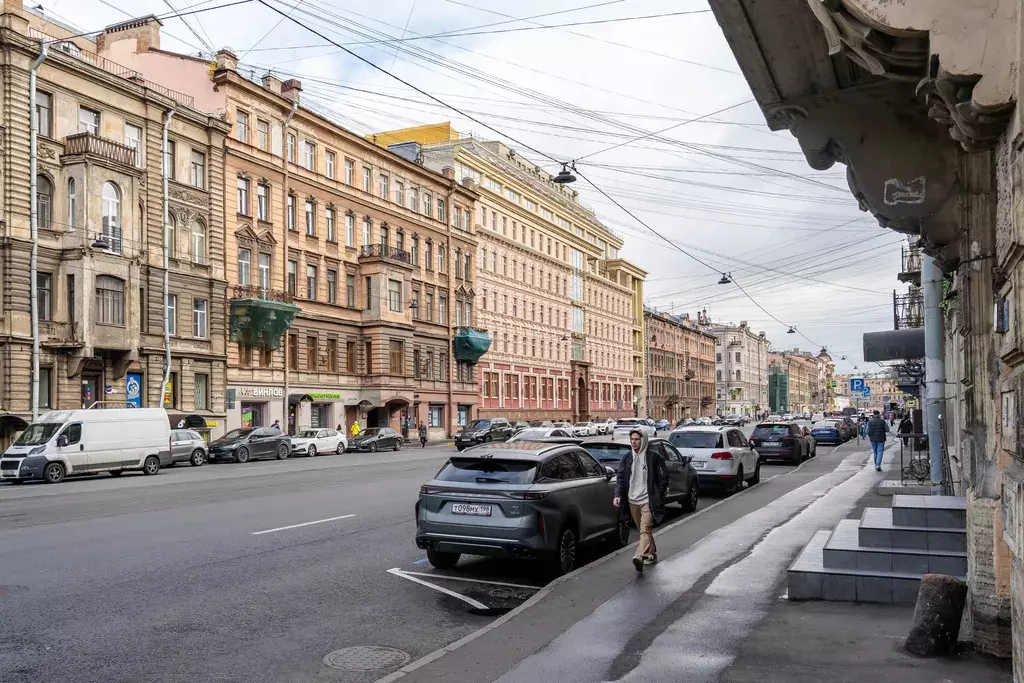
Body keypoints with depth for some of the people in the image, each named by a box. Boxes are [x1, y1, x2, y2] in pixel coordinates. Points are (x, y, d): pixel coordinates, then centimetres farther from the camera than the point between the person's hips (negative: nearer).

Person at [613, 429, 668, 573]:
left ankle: (640, 557, -31)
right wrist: (618, 495, -7)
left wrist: (657, 496, -3)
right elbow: (620, 478, 7)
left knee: (645, 529, -17)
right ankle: (652, 554, 31)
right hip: (632, 500, 5)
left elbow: (663, 478, 0)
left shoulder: (654, 457, -5)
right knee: (644, 530, 16)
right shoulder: (627, 458, 8)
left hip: (647, 500, -5)